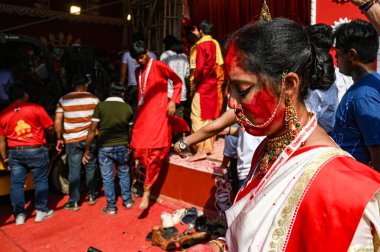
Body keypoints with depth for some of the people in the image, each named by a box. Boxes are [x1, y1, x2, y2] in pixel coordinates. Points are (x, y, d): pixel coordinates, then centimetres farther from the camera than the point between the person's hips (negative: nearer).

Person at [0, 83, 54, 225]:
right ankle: (41, 211, 16)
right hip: (36, 150, -3)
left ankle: (19, 215, 15)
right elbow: (50, 128, -4)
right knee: (41, 181, 9)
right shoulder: (36, 108, -6)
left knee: (16, 184, 11)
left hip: (15, 152, 3)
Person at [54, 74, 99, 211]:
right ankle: (92, 196, 25)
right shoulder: (94, 99, -2)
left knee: (74, 171, 6)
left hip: (72, 140, 0)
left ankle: (74, 202, 10)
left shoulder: (63, 100, 0)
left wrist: (59, 138, 8)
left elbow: (57, 122, -2)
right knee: (91, 168, 15)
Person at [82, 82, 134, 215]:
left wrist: (87, 150, -3)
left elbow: (92, 130, -10)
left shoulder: (100, 106, -8)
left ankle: (111, 207, 18)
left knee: (107, 178, 9)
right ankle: (127, 201, 30)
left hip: (105, 148, -1)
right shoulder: (128, 108, -4)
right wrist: (128, 145, 18)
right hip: (122, 147, 2)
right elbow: (130, 129, 2)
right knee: (124, 174, 21)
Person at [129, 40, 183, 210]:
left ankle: (146, 191, -5)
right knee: (138, 150, 3)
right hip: (142, 115, 7)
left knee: (154, 153, -9)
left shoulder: (159, 66, -4)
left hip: (158, 114, -7)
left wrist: (173, 101, -9)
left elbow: (177, 81, 1)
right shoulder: (138, 71, 17)